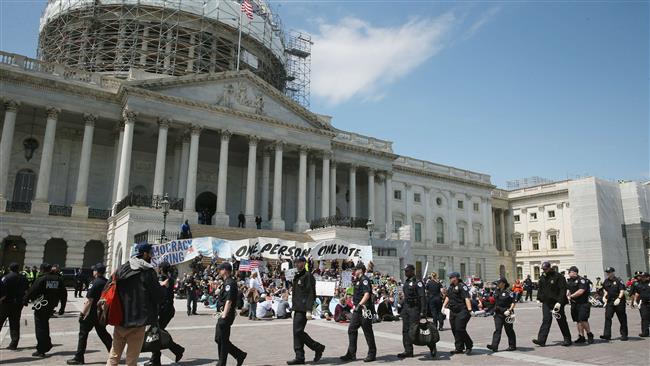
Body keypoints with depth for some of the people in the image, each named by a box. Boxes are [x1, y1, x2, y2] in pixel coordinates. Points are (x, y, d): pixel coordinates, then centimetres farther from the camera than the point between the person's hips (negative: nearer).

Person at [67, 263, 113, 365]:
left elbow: (89, 301, -20)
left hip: (92, 313, -7)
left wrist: (82, 313, -16)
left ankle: (79, 358, 10)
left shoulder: (94, 283, -16)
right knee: (103, 333, 17)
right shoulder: (107, 282, 3)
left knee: (83, 334, 5)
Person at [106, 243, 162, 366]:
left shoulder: (122, 269, 5)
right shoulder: (148, 271, -10)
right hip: (138, 320, -4)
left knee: (114, 355, 14)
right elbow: (158, 296, -8)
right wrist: (164, 286, 10)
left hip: (120, 318, 5)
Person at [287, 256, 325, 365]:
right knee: (297, 332, 8)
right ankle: (299, 357, 14)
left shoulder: (308, 276, -11)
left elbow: (311, 294, -17)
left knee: (298, 331, -10)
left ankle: (318, 347, 5)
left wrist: (309, 310, -22)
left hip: (303, 309, -9)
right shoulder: (296, 276, 18)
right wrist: (294, 307, 21)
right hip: (297, 309, 9)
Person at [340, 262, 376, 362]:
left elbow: (367, 294, -25)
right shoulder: (358, 280, 18)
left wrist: (359, 304, -33)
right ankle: (351, 354, 13)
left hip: (364, 310, -10)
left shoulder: (364, 280, -13)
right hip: (357, 310, 10)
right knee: (351, 330, 8)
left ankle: (372, 354, 12)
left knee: (368, 332, 0)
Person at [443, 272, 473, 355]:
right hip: (452, 312, 8)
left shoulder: (462, 286, -12)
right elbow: (448, 297, 25)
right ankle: (459, 348, 17)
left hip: (461, 311, -8)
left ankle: (469, 346, 9)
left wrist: (470, 310, -27)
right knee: (454, 330, 8)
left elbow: (467, 298, -20)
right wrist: (444, 306, 20)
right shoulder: (450, 287, 14)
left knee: (460, 329, -10)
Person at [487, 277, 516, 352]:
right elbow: (493, 300, 21)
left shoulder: (508, 292, -11)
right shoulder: (496, 291, 9)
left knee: (509, 330, 7)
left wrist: (509, 310, -20)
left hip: (506, 313, -5)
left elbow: (514, 302, -11)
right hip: (498, 314, 5)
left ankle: (512, 346, 21)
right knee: (497, 330, -2)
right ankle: (494, 346, -9)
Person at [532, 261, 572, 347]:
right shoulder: (542, 277, 10)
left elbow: (563, 290, -15)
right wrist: (539, 298, 13)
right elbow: (539, 289, 20)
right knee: (546, 320, -2)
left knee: (561, 321, 7)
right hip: (546, 303, 5)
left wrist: (559, 302, -22)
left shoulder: (558, 277, -11)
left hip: (556, 303, -5)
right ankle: (541, 340, -8)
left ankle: (567, 339, 23)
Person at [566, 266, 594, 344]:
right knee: (578, 321, 9)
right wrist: (568, 294, 0)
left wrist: (571, 296, -12)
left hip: (583, 303, -7)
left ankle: (590, 334, 6)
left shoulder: (581, 280, -11)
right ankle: (581, 337, 16)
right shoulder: (569, 281, 12)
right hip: (574, 304, 7)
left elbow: (581, 291, -19)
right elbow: (568, 290, 21)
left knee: (583, 320, -14)